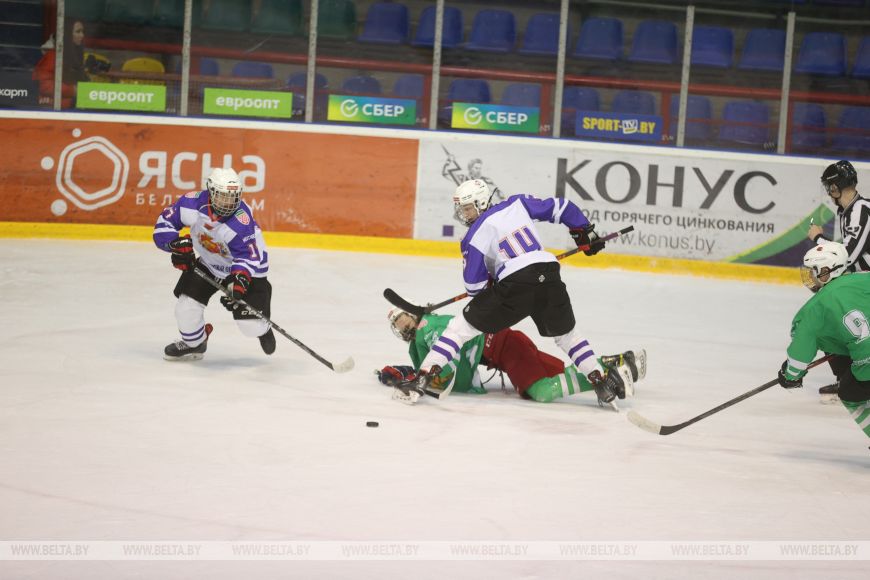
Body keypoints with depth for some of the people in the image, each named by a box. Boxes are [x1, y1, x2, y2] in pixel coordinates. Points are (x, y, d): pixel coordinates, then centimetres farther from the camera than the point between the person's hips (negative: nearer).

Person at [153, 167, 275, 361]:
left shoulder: (241, 221, -35)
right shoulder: (192, 203, -21)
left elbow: (248, 256, -36)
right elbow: (164, 222, -8)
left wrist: (239, 280, -53)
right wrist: (176, 244, -25)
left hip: (247, 270, -4)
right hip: (207, 264, 4)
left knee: (250, 326, -9)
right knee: (186, 307, -5)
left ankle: (262, 329, 32)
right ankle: (194, 344, 27)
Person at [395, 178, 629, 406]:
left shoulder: (475, 236, 5)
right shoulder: (518, 204, 15)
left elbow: (474, 285, 4)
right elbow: (561, 208, 17)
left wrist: (490, 283, 26)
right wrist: (586, 232, 30)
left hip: (515, 285, -4)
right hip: (550, 277, 4)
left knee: (461, 326, 6)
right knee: (567, 334, 29)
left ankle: (425, 377, -3)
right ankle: (601, 379, 20)